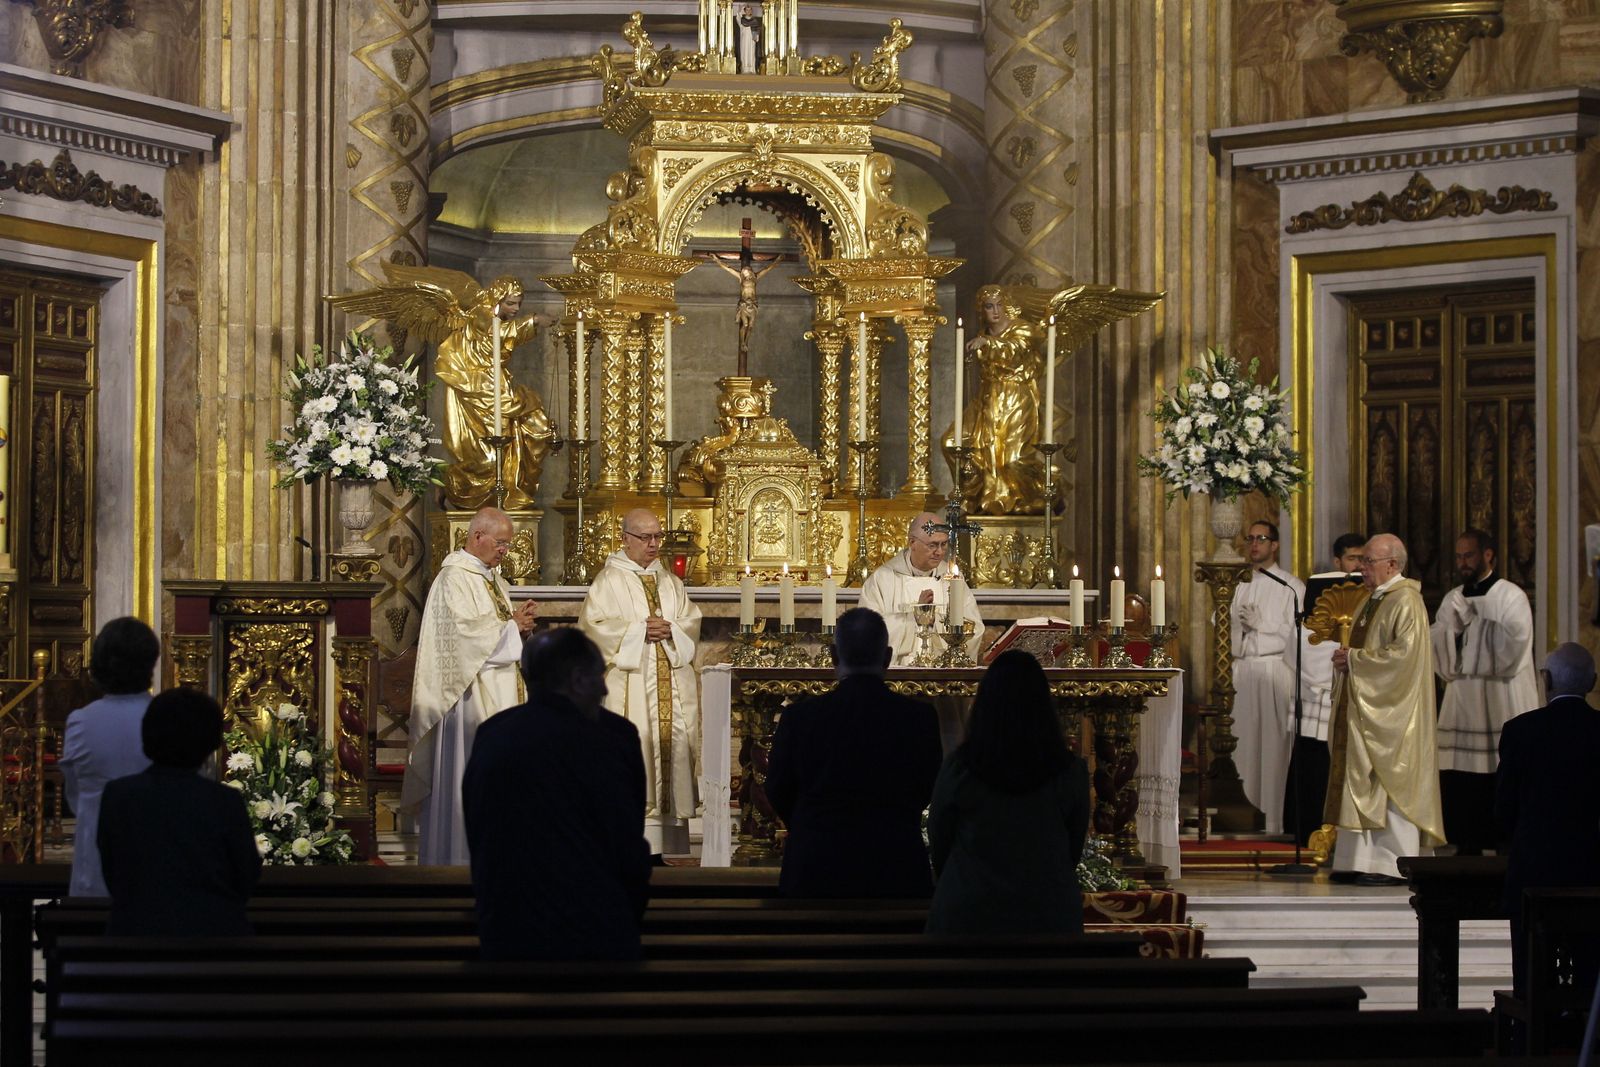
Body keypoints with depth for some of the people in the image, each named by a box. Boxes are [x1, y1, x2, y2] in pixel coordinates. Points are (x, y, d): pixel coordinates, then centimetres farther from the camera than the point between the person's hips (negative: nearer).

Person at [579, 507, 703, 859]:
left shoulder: (670, 580, 16)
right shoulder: (610, 580, 1)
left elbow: (692, 621, 12)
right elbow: (593, 625, -8)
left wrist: (670, 629, -8)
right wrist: (639, 630, -14)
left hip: (670, 683, 5)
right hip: (630, 688, -5)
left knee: (672, 746, 0)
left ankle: (665, 839, 2)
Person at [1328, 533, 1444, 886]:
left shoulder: (1405, 602, -12)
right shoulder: (1372, 600, 17)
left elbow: (1403, 653, -22)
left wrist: (1353, 658, -16)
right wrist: (1345, 657, 4)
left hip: (1389, 709, -10)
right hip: (1363, 709, 10)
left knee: (1388, 784, -9)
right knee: (1362, 784, 7)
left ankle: (1394, 864, -7)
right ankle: (1364, 860, 9)